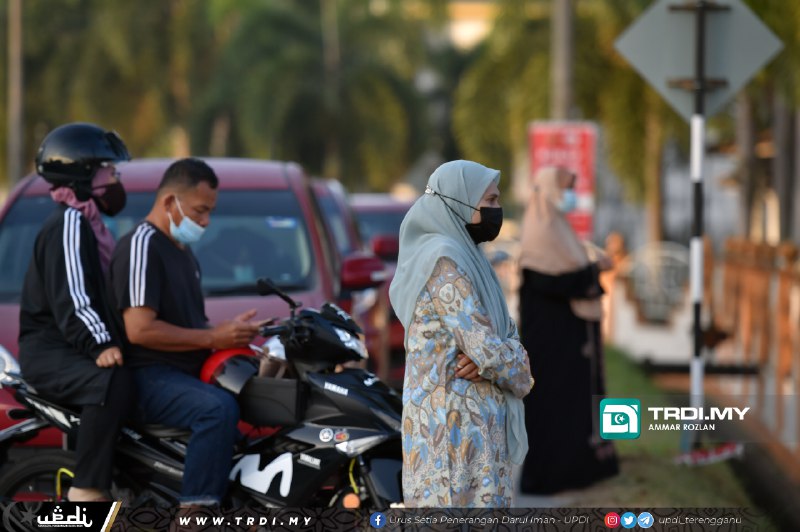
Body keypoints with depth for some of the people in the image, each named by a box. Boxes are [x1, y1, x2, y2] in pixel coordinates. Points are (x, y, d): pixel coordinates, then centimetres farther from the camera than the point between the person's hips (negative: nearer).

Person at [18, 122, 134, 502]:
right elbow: (70, 299, -24)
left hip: (76, 350, 11)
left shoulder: (87, 223, 22)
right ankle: (87, 492, -39)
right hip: (48, 352, -11)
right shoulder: (69, 223, -11)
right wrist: (99, 346, -35)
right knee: (114, 383, -37)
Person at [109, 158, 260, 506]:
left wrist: (229, 332, 9)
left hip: (189, 374, 10)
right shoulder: (141, 245, -11)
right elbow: (139, 328, -21)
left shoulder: (183, 251, 22)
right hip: (150, 377, -10)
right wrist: (213, 338, -17)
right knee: (220, 408, -36)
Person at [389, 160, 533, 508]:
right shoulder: (443, 259, -15)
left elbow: (506, 333, 13)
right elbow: (483, 345, -19)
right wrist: (520, 375, -1)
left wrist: (509, 357, -9)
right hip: (455, 424, -10)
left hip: (475, 422, 10)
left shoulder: (465, 257, 16)